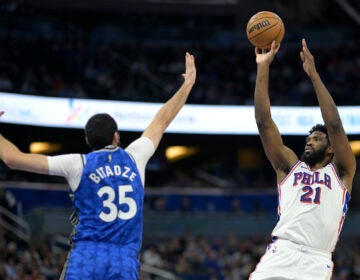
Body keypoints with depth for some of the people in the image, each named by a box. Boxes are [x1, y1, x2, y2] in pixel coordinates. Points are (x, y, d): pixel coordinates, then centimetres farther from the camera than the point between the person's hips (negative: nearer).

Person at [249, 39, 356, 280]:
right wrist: (263, 67, 11)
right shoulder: (290, 166, 22)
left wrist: (313, 74, 2)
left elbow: (334, 125, 3)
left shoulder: (341, 172, 16)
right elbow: (264, 122, 16)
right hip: (280, 255, 2)